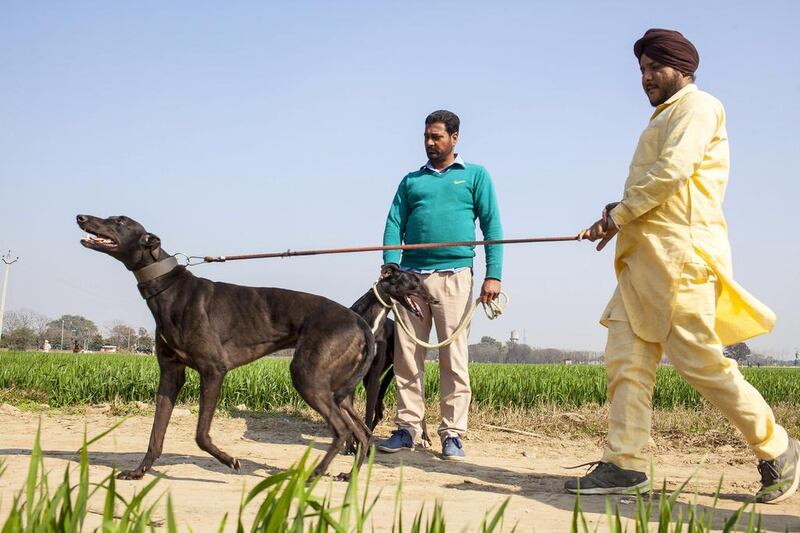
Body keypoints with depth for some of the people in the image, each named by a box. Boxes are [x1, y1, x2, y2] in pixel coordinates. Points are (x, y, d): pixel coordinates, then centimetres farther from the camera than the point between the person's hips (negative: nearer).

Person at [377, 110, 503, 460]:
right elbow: (395, 224, 10)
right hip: (411, 275, 3)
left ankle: (452, 434, 2)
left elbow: (492, 227, 4)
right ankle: (407, 428, 11)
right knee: (407, 356, 3)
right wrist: (390, 265, -7)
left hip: (453, 276, -3)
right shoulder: (411, 180, 18)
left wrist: (493, 274, -7)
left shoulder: (475, 176, 10)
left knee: (454, 358, -3)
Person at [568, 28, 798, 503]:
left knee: (699, 360, -10)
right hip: (645, 257, 10)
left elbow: (671, 172, -14)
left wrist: (619, 214, -6)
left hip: (680, 252, -10)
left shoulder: (697, 105, -1)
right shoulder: (664, 118, 28)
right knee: (626, 357, 0)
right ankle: (625, 464, 0)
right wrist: (615, 218, 9)